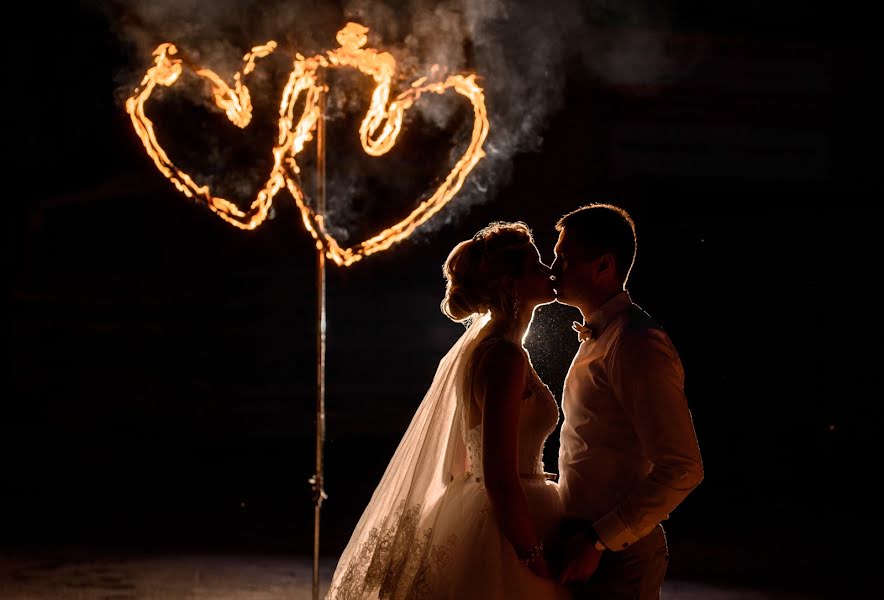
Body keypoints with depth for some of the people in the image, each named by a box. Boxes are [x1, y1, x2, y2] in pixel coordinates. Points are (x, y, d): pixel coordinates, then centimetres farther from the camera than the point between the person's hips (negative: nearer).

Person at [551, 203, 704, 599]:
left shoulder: (636, 345, -17)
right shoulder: (597, 338, 14)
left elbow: (682, 469, -22)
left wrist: (599, 541, -21)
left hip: (615, 557, -9)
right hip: (584, 550, 9)